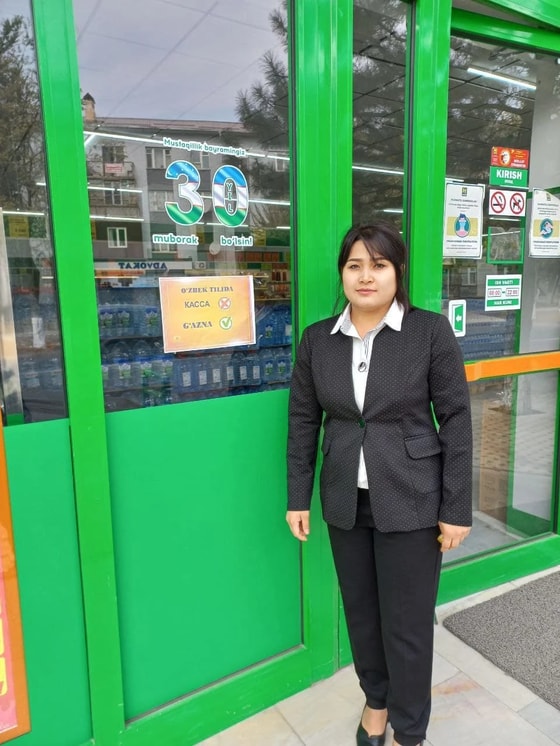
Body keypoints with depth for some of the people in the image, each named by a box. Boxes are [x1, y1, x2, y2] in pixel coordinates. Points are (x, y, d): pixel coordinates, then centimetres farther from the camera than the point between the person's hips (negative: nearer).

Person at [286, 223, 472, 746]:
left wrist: (457, 508, -7)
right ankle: (376, 698, 48)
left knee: (407, 623, 11)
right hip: (345, 502, 3)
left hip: (411, 501, -3)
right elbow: (303, 420, 5)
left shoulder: (431, 331, -9)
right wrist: (298, 498, 5)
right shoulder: (317, 339, 0)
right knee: (360, 612, 20)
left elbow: (456, 419, -7)